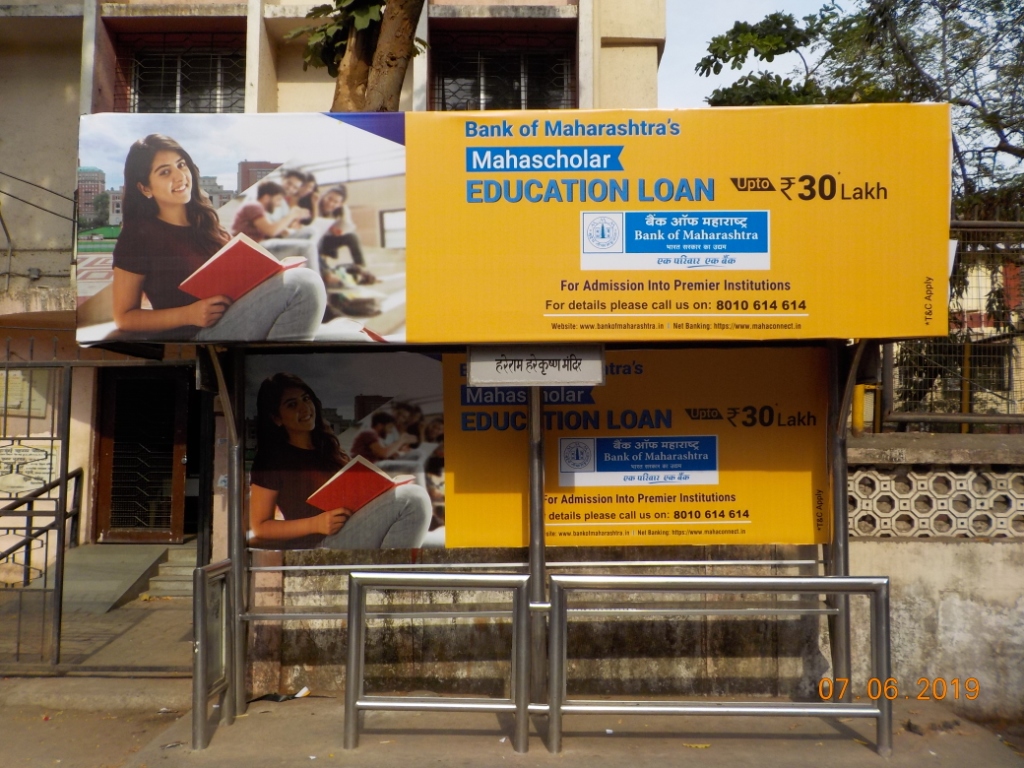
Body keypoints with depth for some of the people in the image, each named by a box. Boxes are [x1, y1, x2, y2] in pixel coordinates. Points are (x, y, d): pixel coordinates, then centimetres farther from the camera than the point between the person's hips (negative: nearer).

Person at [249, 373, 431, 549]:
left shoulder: (328, 447, 19)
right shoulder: (272, 461, 0)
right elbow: (259, 528, -2)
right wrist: (316, 524, -15)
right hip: (318, 546, -7)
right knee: (411, 499, -25)